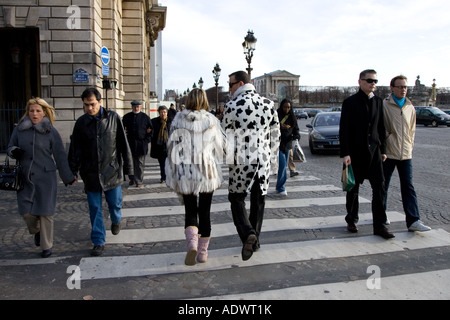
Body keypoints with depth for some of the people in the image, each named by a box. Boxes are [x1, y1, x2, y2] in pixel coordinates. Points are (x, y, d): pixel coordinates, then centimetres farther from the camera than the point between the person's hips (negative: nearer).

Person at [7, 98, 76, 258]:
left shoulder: (51, 132, -3)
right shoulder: (19, 129, 4)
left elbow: (60, 156, 0)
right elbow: (9, 148, 14)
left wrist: (68, 177, 1)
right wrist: (14, 151, -11)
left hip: (46, 178, -2)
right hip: (25, 178, 3)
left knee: (45, 212, 2)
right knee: (26, 211, 3)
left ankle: (47, 246, 20)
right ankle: (36, 232, 38)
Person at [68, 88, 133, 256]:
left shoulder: (113, 118, -2)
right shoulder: (81, 122, 2)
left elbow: (123, 144, 1)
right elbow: (74, 150, 6)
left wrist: (128, 167, 1)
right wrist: (72, 172, 3)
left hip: (112, 170, -1)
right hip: (90, 173, 1)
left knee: (115, 203, 10)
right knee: (94, 209, 5)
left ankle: (116, 220, 44)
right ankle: (99, 242, 16)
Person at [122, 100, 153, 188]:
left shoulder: (145, 117, 1)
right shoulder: (126, 117, 7)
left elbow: (150, 130, 5)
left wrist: (146, 140, -5)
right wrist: (125, 139, 0)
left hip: (141, 144, -2)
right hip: (129, 144, 2)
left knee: (140, 164, 3)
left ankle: (139, 181, 12)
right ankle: (132, 179, 28)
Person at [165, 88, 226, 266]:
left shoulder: (178, 120, -2)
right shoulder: (212, 120, -3)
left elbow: (172, 146, -1)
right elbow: (222, 145, 0)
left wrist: (173, 174, 7)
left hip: (185, 173, 0)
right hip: (207, 173, 0)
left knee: (190, 211, 9)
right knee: (204, 212, 12)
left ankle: (192, 243, -15)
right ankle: (203, 251, 20)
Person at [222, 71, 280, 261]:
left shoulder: (232, 106, -8)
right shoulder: (268, 104, 6)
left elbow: (226, 137, -4)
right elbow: (275, 136, 10)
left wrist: (227, 161, 9)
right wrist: (272, 160, 18)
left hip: (241, 161, -4)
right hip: (263, 160, 4)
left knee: (236, 198, 10)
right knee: (258, 200, 15)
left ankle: (247, 233, -10)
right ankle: (255, 240, 25)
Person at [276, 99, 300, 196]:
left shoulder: (292, 117, 9)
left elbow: (296, 129, 14)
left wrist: (296, 135, -7)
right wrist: (280, 126, -28)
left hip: (287, 145, 6)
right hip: (278, 144, -6)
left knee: (284, 166, 11)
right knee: (282, 165, -13)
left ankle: (279, 187, 25)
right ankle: (281, 188, -4)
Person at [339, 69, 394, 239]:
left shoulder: (378, 101, 9)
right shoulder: (350, 102, -5)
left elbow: (381, 127, 13)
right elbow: (344, 130, -9)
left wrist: (383, 149, 10)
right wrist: (345, 153, -14)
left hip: (373, 151, 4)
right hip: (355, 152, -3)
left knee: (379, 187, -3)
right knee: (353, 188, 8)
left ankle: (379, 225, 4)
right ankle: (352, 220, 24)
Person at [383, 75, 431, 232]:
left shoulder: (410, 108, 12)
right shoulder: (384, 105, -6)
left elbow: (412, 129, 20)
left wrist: (410, 145, 13)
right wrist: (388, 138, -8)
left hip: (406, 154, 4)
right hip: (388, 153, -4)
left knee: (408, 187, 0)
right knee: (383, 185, 7)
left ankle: (413, 221, -1)